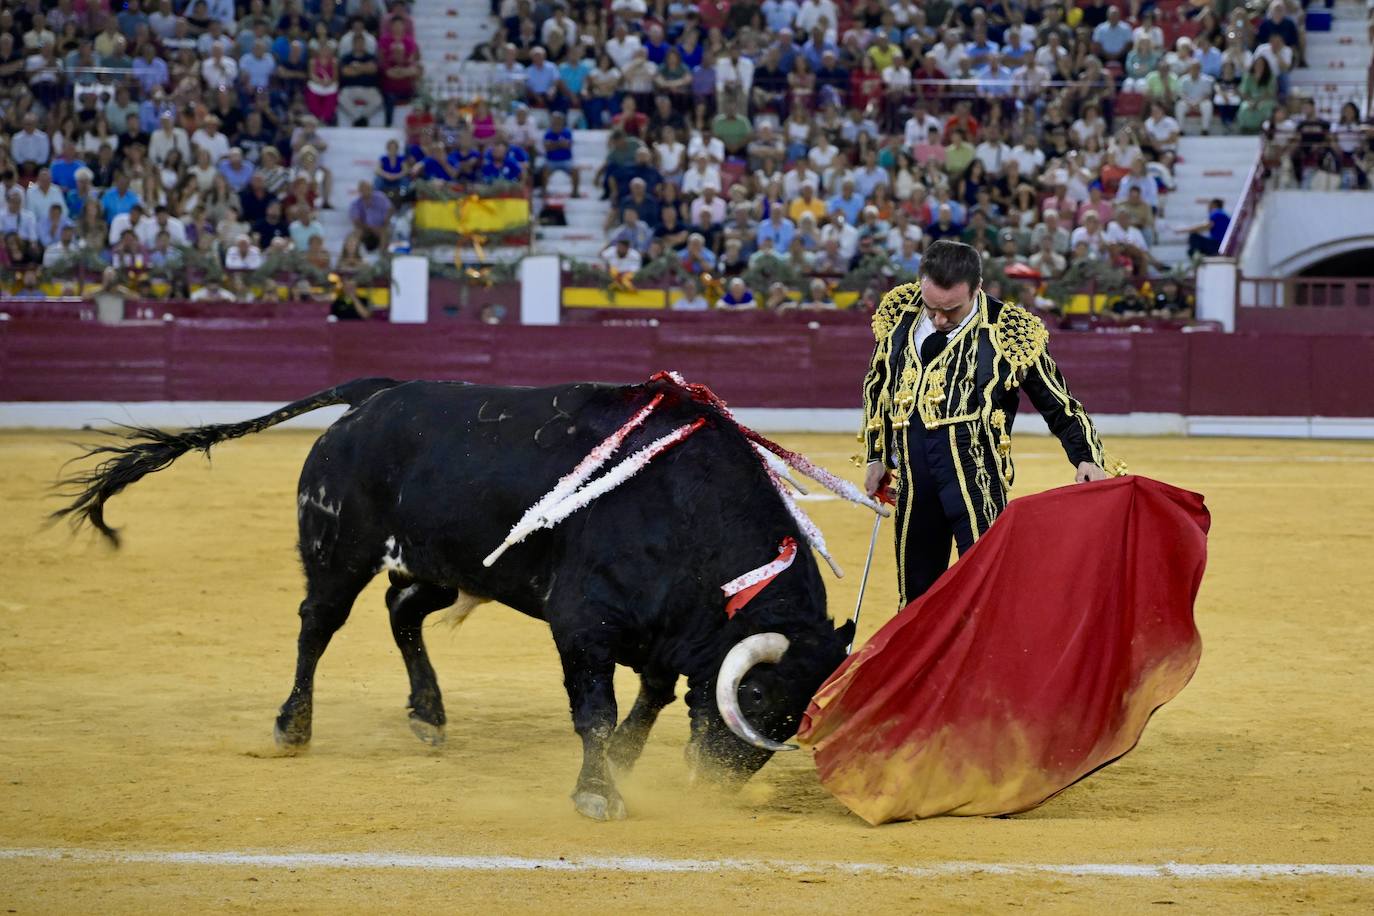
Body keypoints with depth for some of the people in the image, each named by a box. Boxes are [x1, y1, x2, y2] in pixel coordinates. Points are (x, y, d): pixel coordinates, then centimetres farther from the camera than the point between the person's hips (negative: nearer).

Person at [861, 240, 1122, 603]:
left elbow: (1058, 403, 3)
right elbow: (877, 384, 22)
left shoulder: (1008, 331, -6)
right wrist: (877, 456, 24)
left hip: (976, 479, -4)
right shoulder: (899, 314, 6)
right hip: (913, 479, 5)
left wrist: (1087, 459, -7)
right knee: (916, 591, 11)